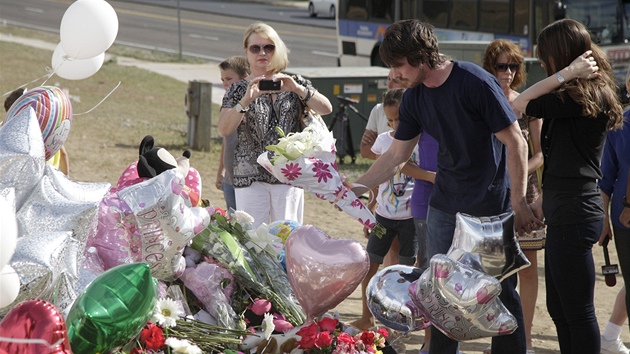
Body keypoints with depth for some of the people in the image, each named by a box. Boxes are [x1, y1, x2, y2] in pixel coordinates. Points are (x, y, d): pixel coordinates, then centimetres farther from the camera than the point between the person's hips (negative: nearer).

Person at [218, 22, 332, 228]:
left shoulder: (294, 83, 11)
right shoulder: (238, 90, 8)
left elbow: (326, 109, -1)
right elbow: (224, 130, -7)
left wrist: (297, 89, -14)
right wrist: (247, 100, -20)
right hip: (251, 178, -1)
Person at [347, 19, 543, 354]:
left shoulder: (475, 82, -18)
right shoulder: (415, 98, 3)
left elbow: (516, 144, -15)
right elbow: (396, 154, 15)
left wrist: (519, 203, -16)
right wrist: (357, 186, 9)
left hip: (491, 207, -7)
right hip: (445, 206, 7)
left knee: (501, 292, -3)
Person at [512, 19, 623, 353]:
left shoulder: (586, 96, -15)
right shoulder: (581, 95, 15)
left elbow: (520, 104, -17)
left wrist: (565, 74, -14)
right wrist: (546, 199, 20)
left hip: (574, 213, -10)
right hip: (565, 212, 10)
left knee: (578, 311, -5)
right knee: (558, 309, 15)